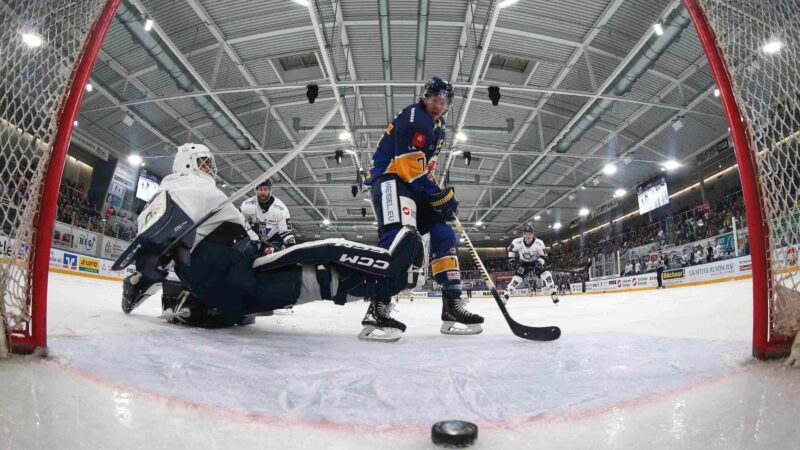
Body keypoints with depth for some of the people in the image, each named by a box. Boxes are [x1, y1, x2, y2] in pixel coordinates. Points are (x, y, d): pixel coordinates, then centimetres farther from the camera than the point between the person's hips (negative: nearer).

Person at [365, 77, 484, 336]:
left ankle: (452, 304, 1)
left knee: (443, 234, 1)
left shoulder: (438, 127, 19)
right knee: (400, 233, -31)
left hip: (415, 186, 10)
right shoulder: (413, 117, -12)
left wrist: (440, 195, 10)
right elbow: (410, 166, -21)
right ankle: (379, 305, -33)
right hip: (390, 178, -9)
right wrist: (441, 196, -19)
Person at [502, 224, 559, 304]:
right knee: (516, 278, -13)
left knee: (545, 275, -21)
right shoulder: (517, 242, -23)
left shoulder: (539, 243, -24)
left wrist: (539, 263, -29)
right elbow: (511, 249, -2)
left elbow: (542, 256, -12)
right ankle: (506, 295, -3)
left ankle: (553, 292, -6)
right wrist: (511, 259, -10)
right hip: (523, 263, 0)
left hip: (536, 262, 0)